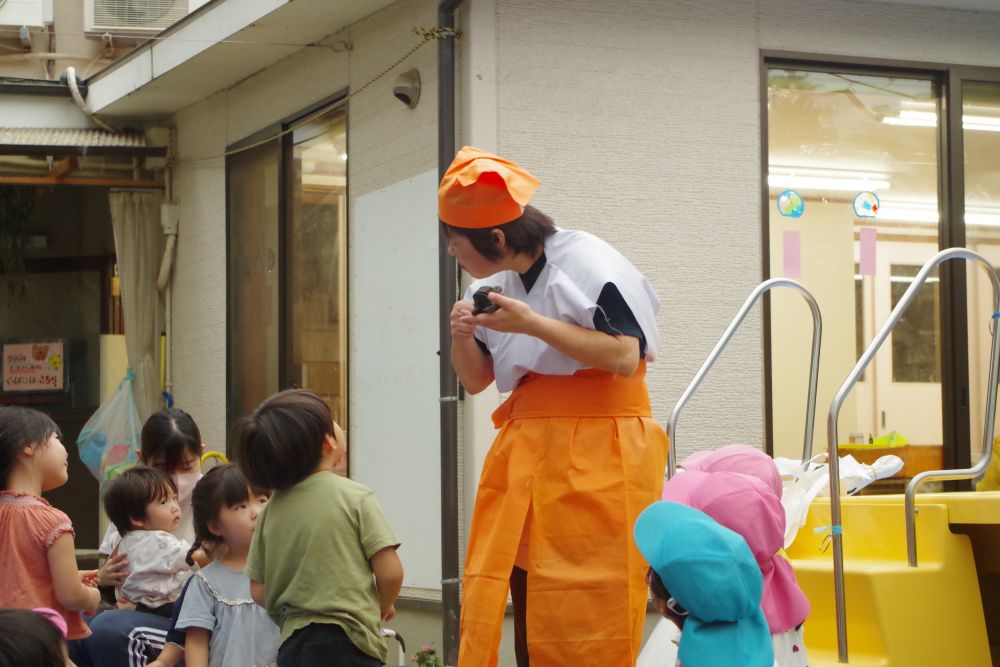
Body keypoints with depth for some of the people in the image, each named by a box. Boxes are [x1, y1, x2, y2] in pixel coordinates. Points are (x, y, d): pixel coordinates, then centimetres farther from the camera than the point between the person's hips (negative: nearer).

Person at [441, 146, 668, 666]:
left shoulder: (585, 262, -9)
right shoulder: (499, 286, 14)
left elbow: (625, 357, -18)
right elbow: (475, 380, 21)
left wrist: (532, 325, -20)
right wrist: (463, 337, -1)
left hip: (595, 460, -7)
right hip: (524, 455, 7)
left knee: (586, 623, -9)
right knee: (527, 616, 4)